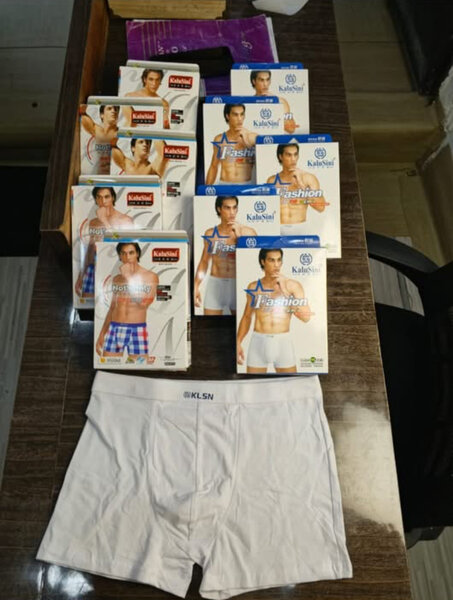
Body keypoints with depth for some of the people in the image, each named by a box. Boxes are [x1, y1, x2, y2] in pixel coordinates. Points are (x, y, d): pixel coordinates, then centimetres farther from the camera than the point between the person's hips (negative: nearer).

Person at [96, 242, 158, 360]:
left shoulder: (151, 276, -2)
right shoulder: (116, 279, 12)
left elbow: (143, 303, -17)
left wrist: (129, 277, -12)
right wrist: (101, 334, 15)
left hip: (137, 331, -4)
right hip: (114, 330, 4)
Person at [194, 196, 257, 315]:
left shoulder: (248, 232, -2)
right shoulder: (210, 234, 5)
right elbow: (204, 261, 12)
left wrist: (239, 236, -13)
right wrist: (196, 286, 7)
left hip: (239, 284, -1)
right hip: (215, 283, 1)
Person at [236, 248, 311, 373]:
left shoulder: (293, 286, -1)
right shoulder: (253, 287, 5)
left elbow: (306, 317, -10)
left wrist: (285, 291, -13)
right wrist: (238, 343, 8)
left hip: (283, 342, -1)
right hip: (258, 341, 1)